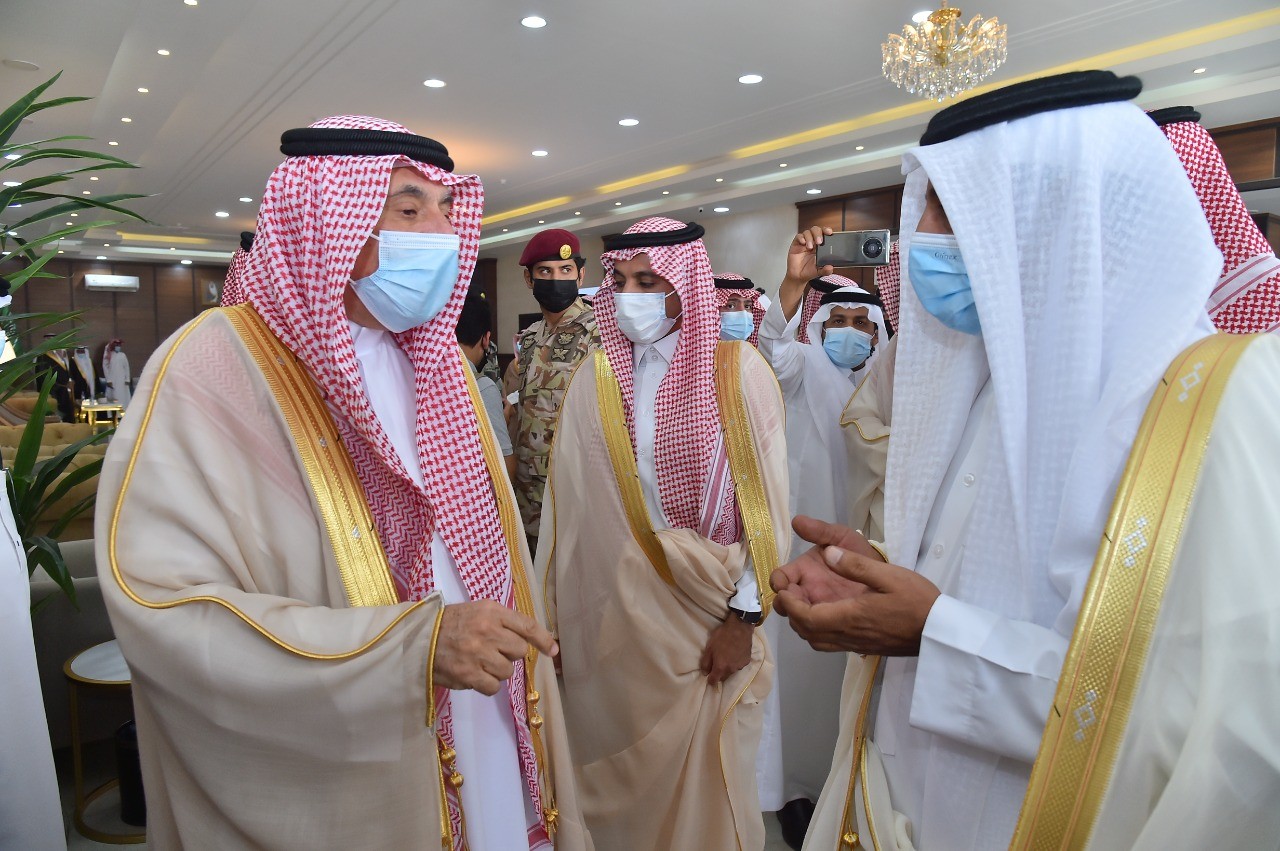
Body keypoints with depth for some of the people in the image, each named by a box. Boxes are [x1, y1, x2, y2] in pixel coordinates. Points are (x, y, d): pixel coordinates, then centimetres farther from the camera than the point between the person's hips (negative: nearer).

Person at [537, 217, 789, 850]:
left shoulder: (738, 372, -8)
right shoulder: (595, 381, 1)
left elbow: (765, 504, -8)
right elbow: (569, 506, 1)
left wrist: (743, 618, -9)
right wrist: (551, 614, 1)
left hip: (708, 615, -2)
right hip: (616, 614, 3)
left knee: (706, 771, 11)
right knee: (622, 768, 16)